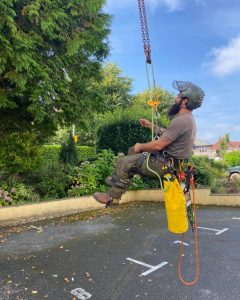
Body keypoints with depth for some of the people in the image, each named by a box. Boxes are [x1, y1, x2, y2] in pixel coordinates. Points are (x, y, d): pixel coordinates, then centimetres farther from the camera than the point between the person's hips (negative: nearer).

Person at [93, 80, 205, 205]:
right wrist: (151, 126, 17)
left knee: (123, 162, -6)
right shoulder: (187, 118, 9)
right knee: (133, 151, 21)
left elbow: (158, 145, -25)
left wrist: (140, 146, -9)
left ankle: (112, 196, 9)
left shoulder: (181, 121, -25)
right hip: (169, 158, 10)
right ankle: (119, 179, 31)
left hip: (165, 164, -10)